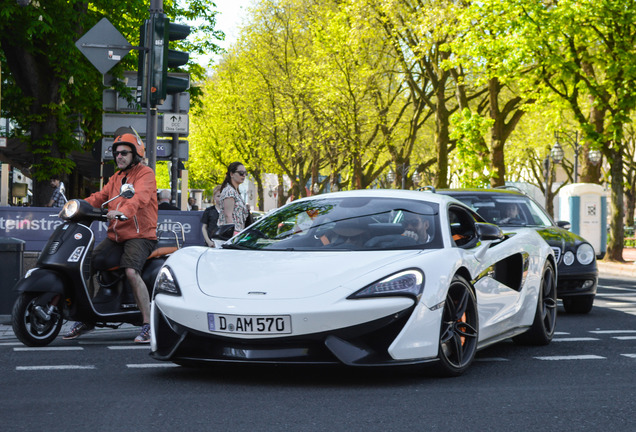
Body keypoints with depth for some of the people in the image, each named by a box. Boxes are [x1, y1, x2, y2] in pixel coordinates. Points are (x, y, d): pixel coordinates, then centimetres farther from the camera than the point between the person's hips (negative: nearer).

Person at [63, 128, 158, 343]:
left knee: (131, 272, -30)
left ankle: (148, 325, -26)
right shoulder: (116, 178, 23)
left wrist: (123, 211, -43)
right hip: (115, 236, 8)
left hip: (140, 235, -8)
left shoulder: (145, 173, -4)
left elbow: (140, 196, -24)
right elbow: (100, 196, 12)